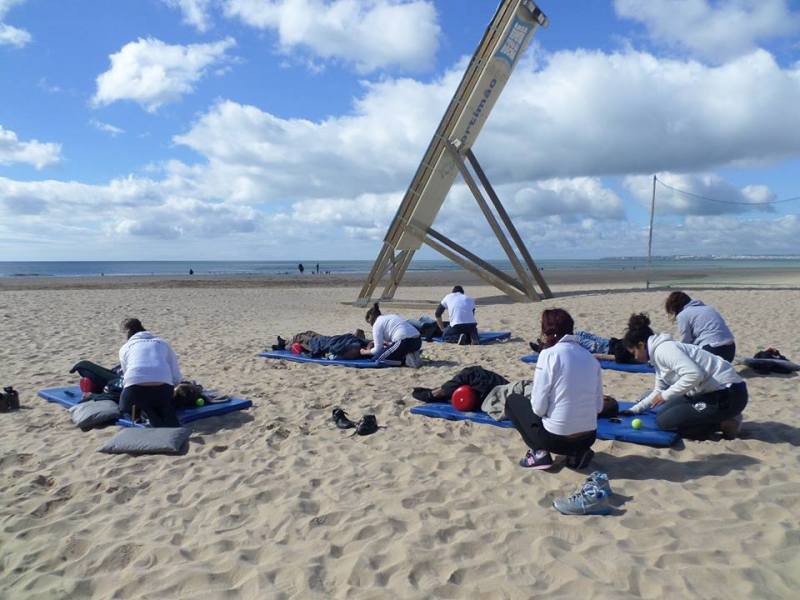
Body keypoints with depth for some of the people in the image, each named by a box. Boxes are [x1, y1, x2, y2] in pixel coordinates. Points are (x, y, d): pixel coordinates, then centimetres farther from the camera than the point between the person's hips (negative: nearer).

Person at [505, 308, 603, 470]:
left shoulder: (549, 354, -13)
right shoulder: (589, 356, 5)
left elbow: (539, 407, -13)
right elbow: (598, 406, 7)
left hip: (556, 438, -5)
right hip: (589, 437, 6)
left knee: (513, 400, 17)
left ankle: (539, 453, 6)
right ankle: (577, 453, 12)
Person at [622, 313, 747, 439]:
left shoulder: (663, 349, -16)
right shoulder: (658, 353, 15)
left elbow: (694, 374, -30)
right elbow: (659, 391, 26)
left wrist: (665, 395, -19)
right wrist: (635, 409, 25)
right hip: (712, 392, 10)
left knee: (664, 421, -7)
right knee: (666, 413, 17)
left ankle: (724, 425, -1)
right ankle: (722, 418, 13)